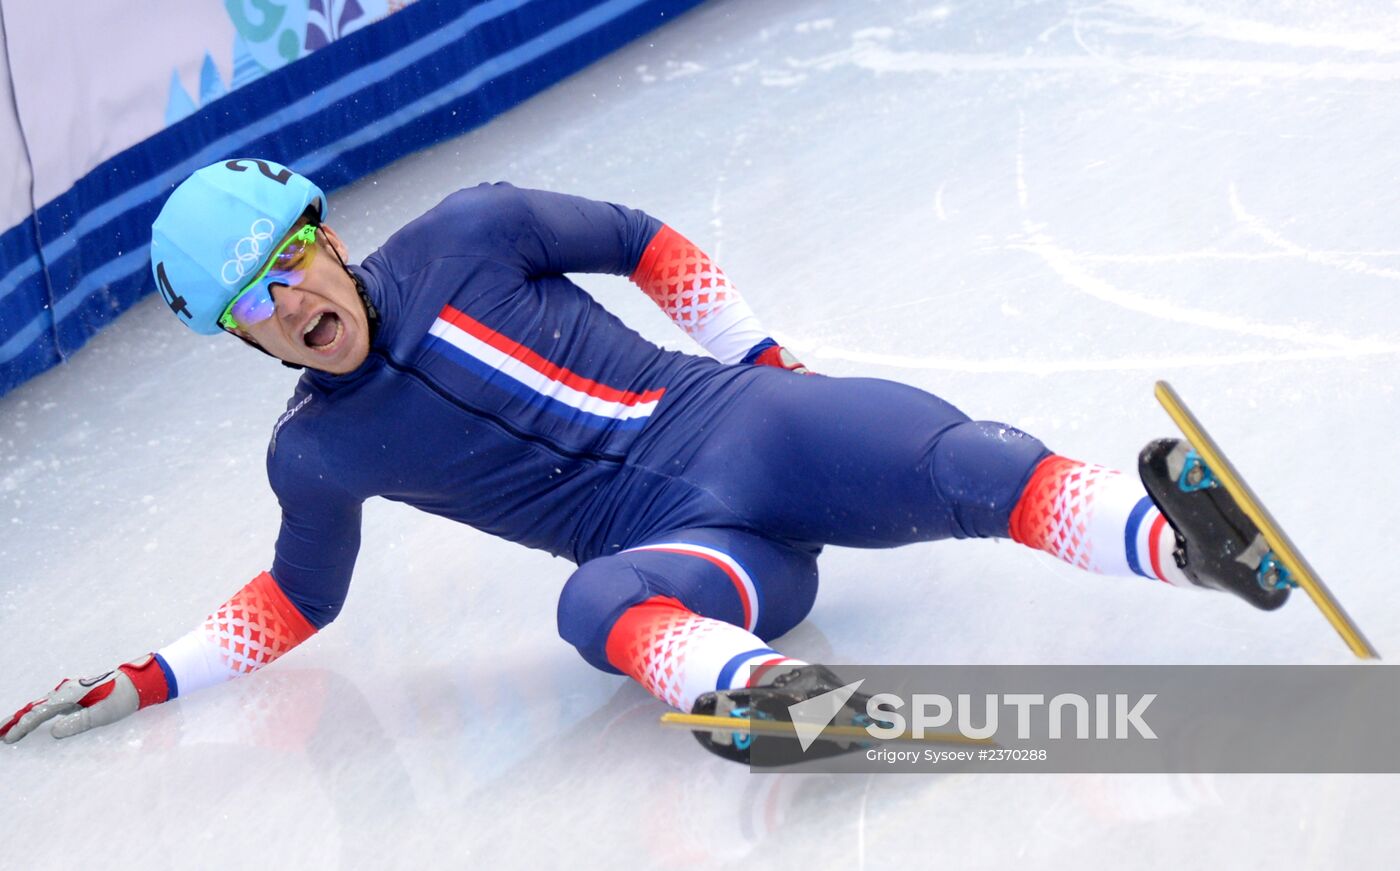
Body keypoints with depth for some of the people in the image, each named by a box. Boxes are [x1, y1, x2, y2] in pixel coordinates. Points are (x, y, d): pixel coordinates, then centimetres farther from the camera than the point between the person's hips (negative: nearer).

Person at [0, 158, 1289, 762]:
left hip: (743, 425, 1)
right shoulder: (319, 454, 4)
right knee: (599, 604, -37)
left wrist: (764, 362, 11)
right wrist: (143, 683, 13)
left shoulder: (468, 235, 0)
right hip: (686, 549, -1)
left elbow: (643, 245, 12)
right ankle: (760, 681, -64)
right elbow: (299, 602, 20)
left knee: (955, 465, -28)